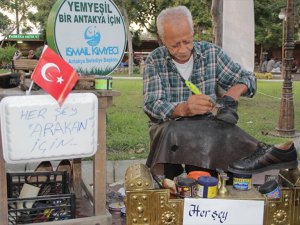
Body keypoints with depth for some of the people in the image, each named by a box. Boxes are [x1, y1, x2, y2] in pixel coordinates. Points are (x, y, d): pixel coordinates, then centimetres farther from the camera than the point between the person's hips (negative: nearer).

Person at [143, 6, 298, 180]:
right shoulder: (155, 61, -3)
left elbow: (248, 79, 8)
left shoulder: (211, 52, 2)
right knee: (174, 134, -36)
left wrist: (235, 90, -18)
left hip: (206, 125, 1)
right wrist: (183, 108, -36)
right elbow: (151, 105, -15)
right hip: (168, 125, 0)